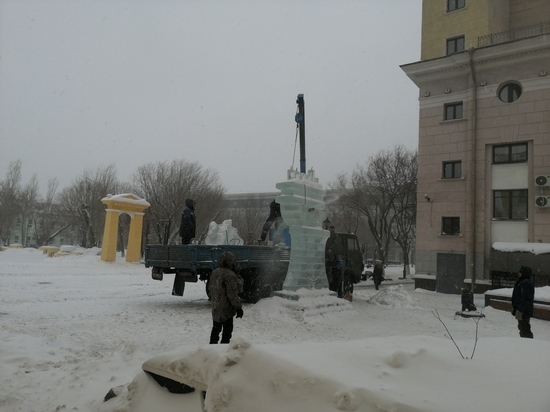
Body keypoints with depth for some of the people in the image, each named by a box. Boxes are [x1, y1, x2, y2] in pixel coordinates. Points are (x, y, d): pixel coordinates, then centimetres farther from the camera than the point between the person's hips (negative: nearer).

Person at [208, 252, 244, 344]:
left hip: (215, 308, 8)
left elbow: (210, 289, 15)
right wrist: (238, 307, -14)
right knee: (227, 329, 4)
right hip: (226, 308, -8)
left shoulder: (214, 273, 5)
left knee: (216, 328, 21)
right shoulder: (229, 275, -21)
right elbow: (232, 294, -21)